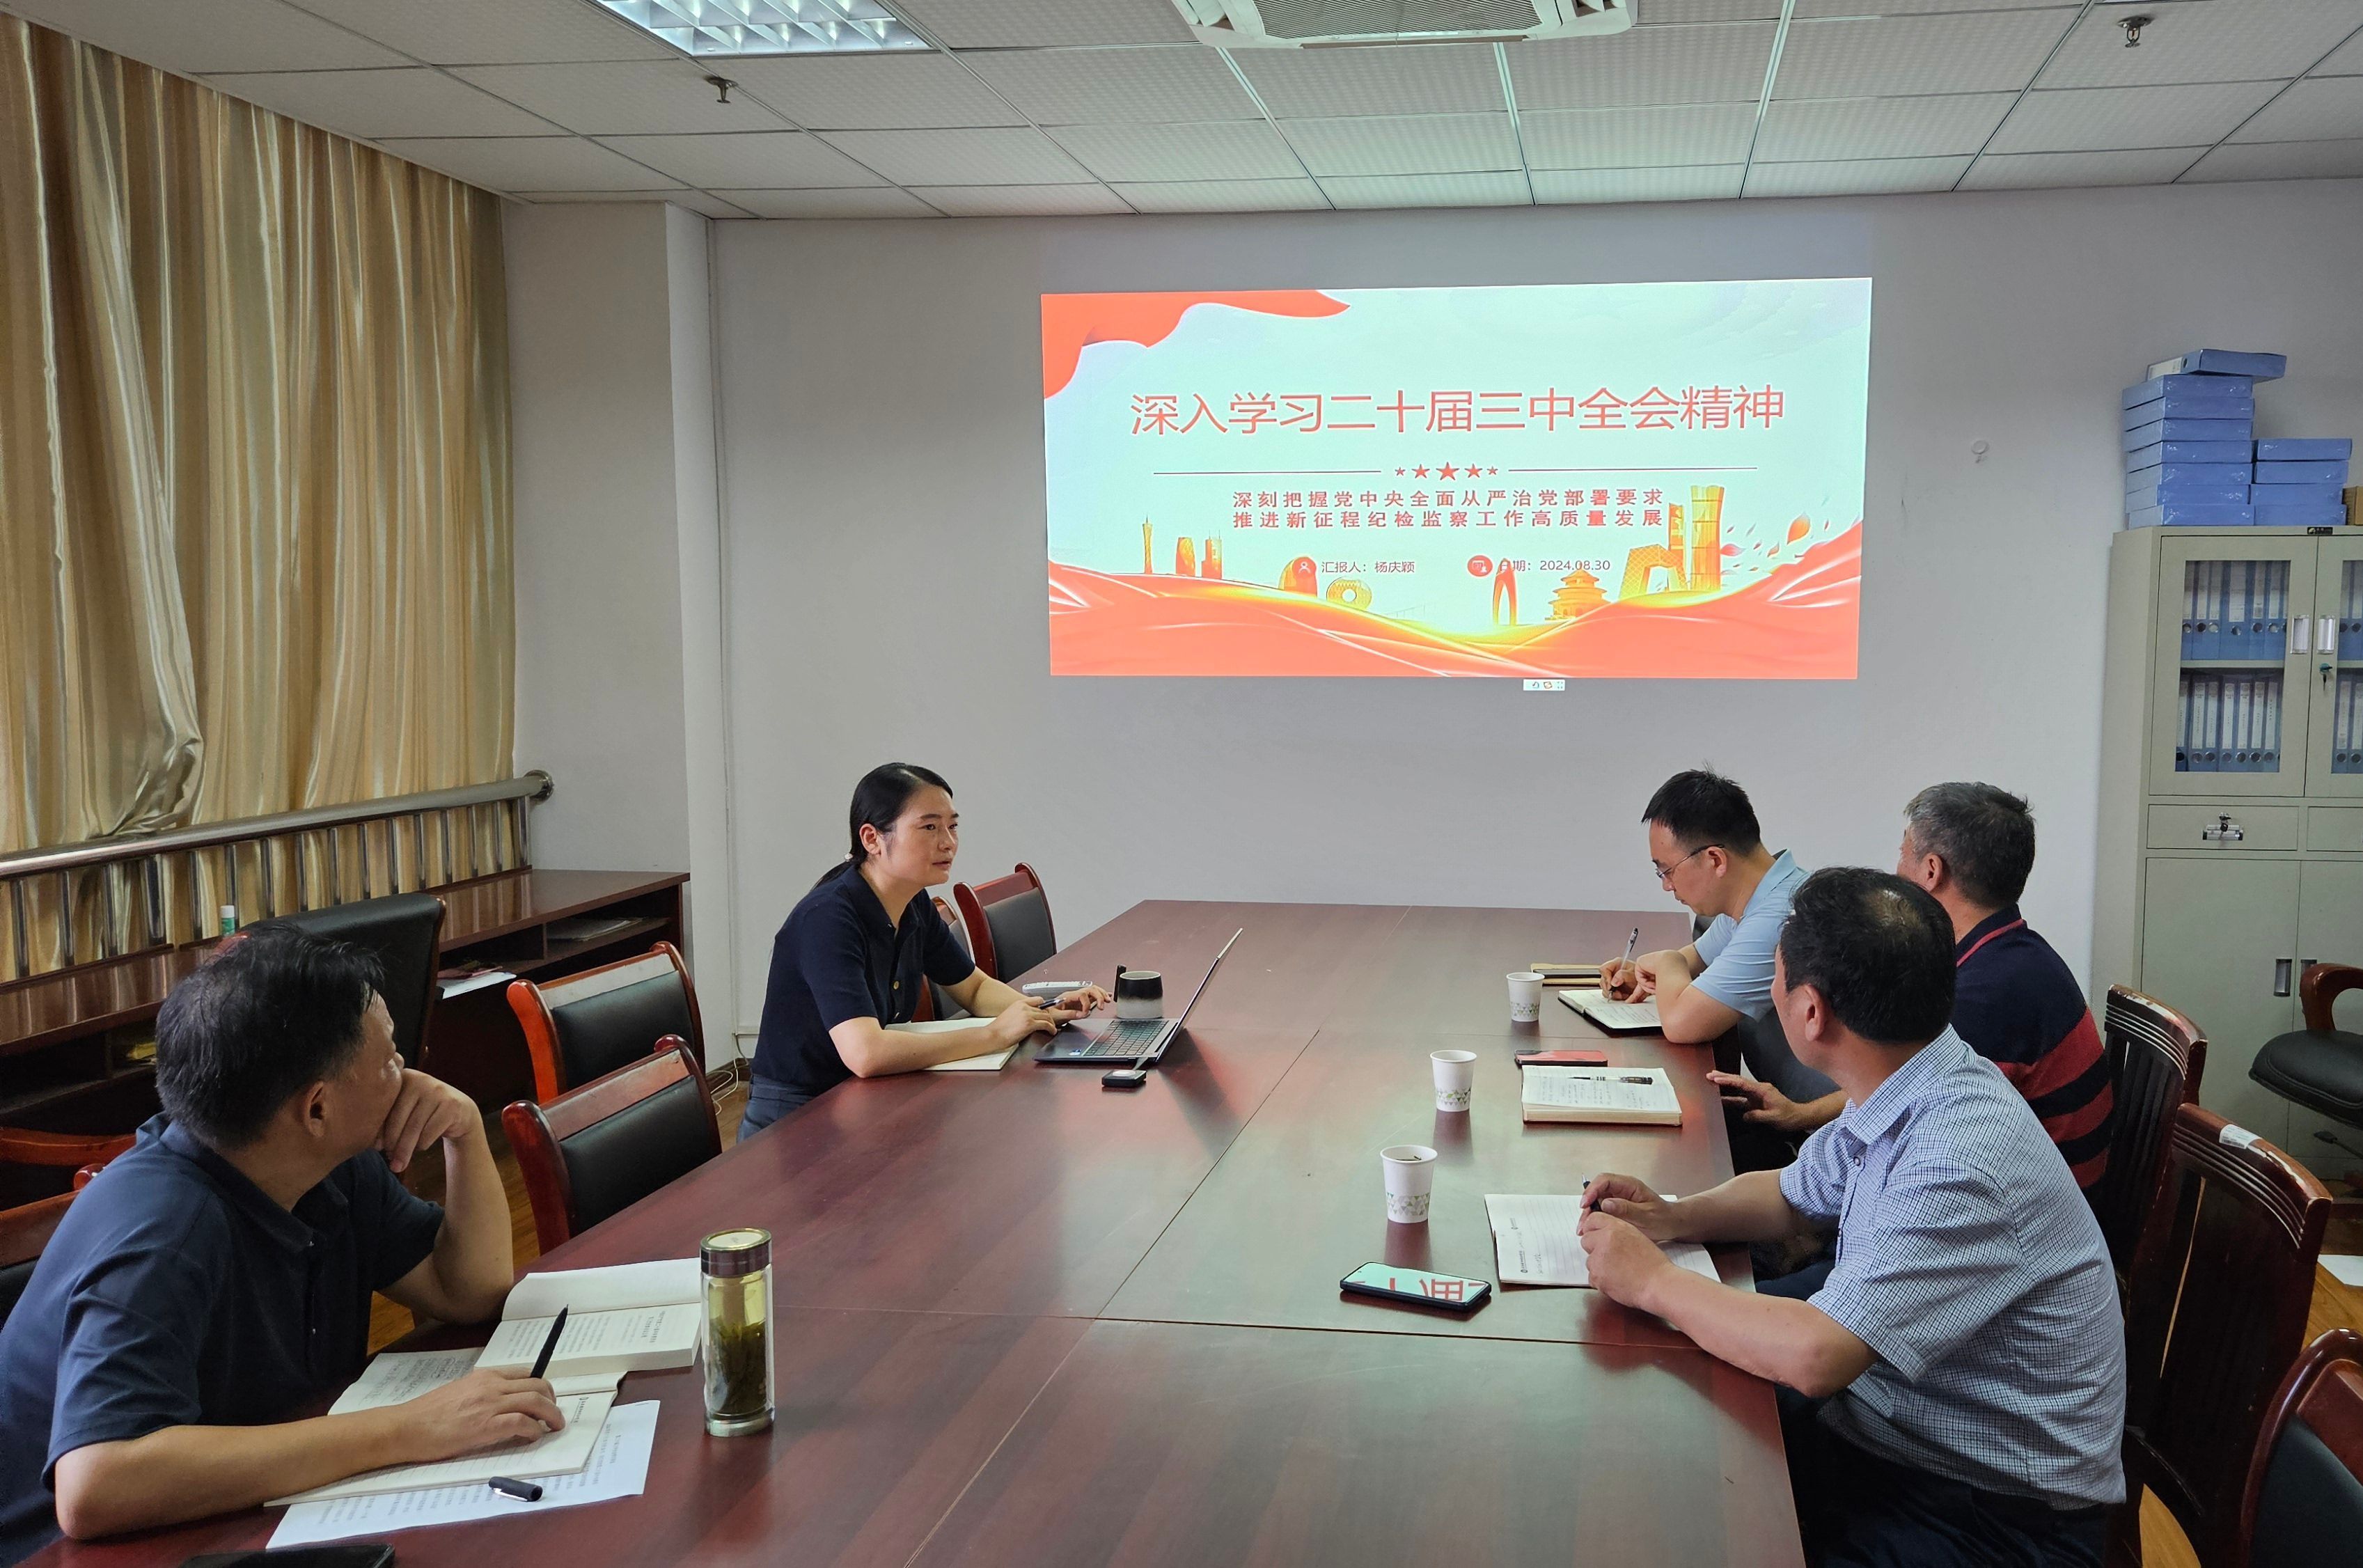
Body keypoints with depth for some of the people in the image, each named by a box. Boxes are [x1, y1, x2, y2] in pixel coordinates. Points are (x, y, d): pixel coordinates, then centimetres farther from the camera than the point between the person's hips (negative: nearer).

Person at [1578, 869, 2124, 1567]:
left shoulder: (1962, 1157, -29)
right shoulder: (1904, 1094, 0)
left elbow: (1815, 1356, -34)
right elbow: (1795, 1195, 19)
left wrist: (1653, 1280, -19)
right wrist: (1671, 1217, 0)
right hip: (1878, 1423, 8)